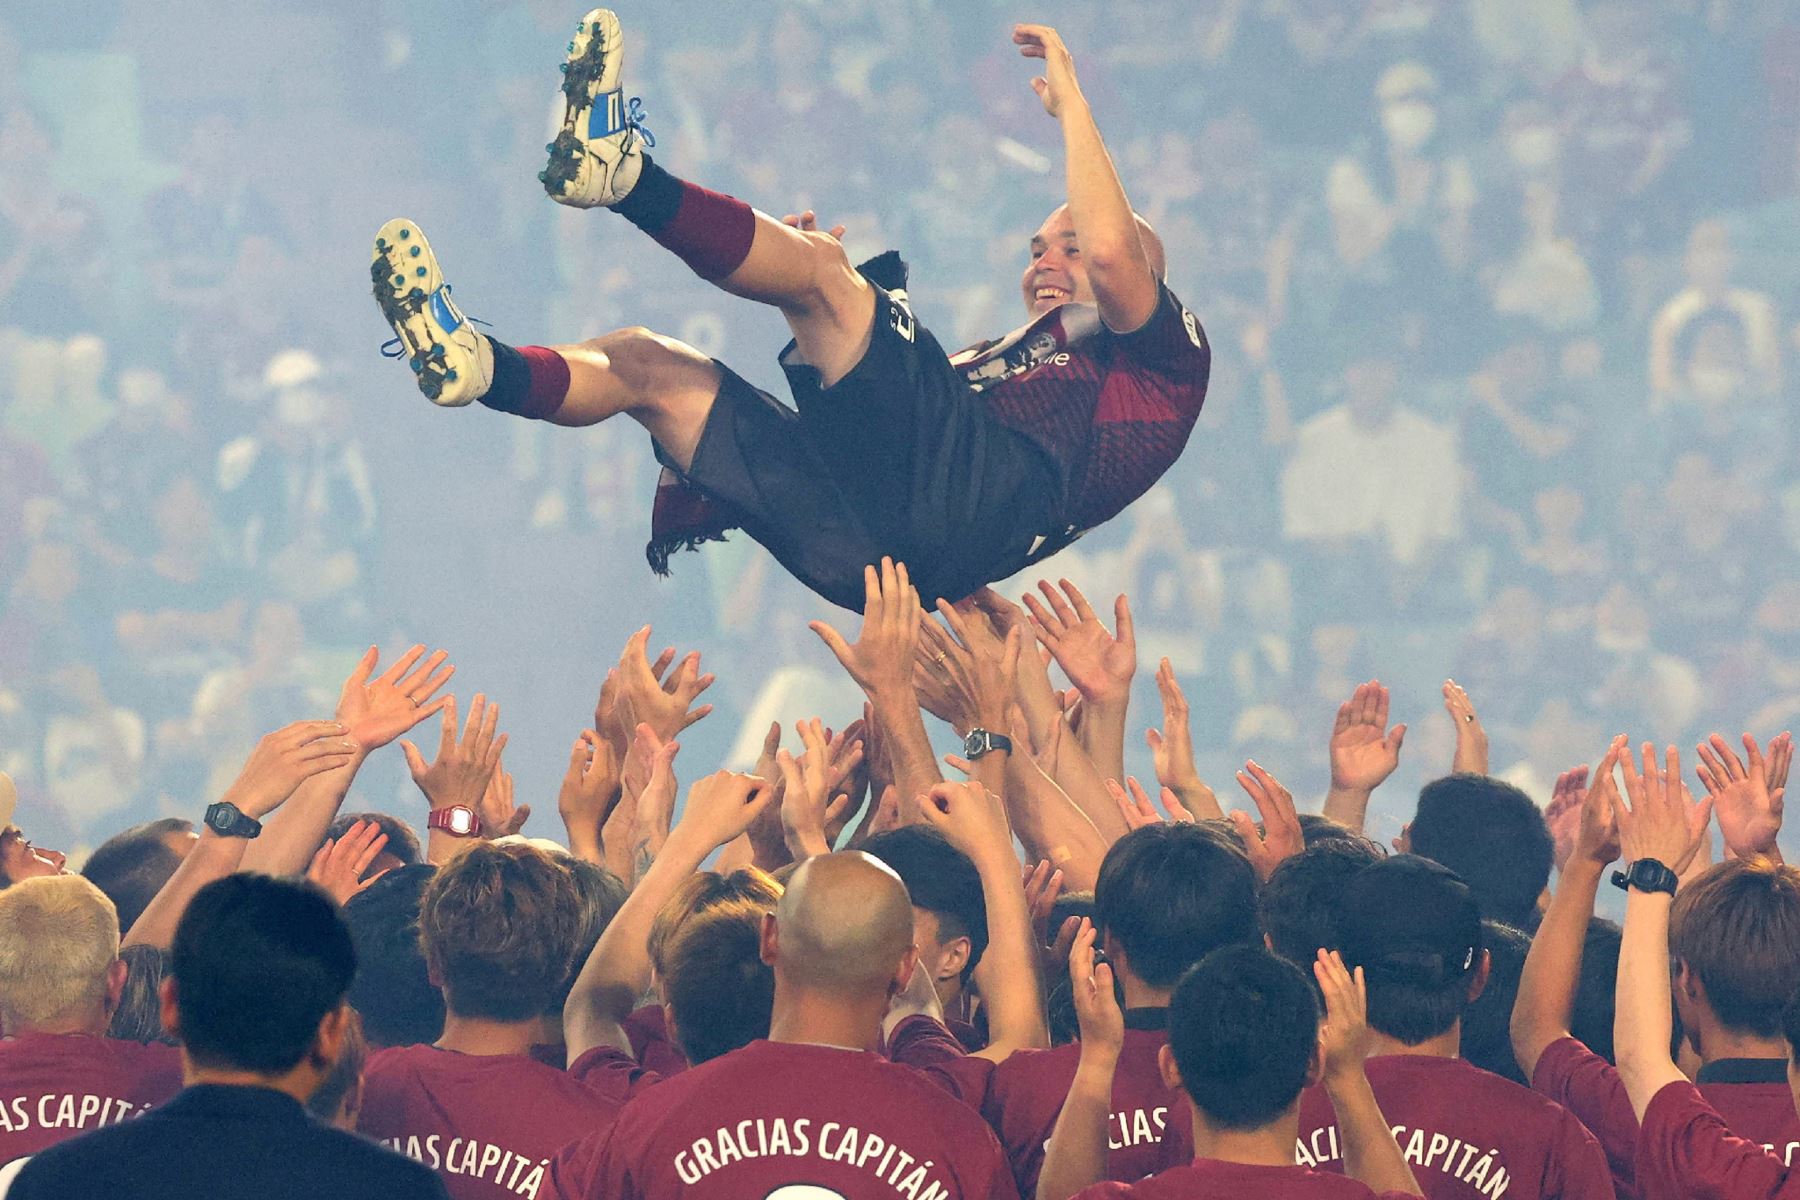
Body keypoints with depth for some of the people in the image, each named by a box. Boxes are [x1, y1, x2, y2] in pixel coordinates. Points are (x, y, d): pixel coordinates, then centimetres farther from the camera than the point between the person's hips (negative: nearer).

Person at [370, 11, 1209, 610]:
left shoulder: (1162, 358, 25)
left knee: (814, 267, -17)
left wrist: (1070, 104, 10)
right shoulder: (996, 361, 46)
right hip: (869, 543, 7)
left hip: (974, 502, -7)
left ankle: (619, 170, -31)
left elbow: (1114, 253, 1)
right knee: (646, 364, 2)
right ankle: (471, 366, -22)